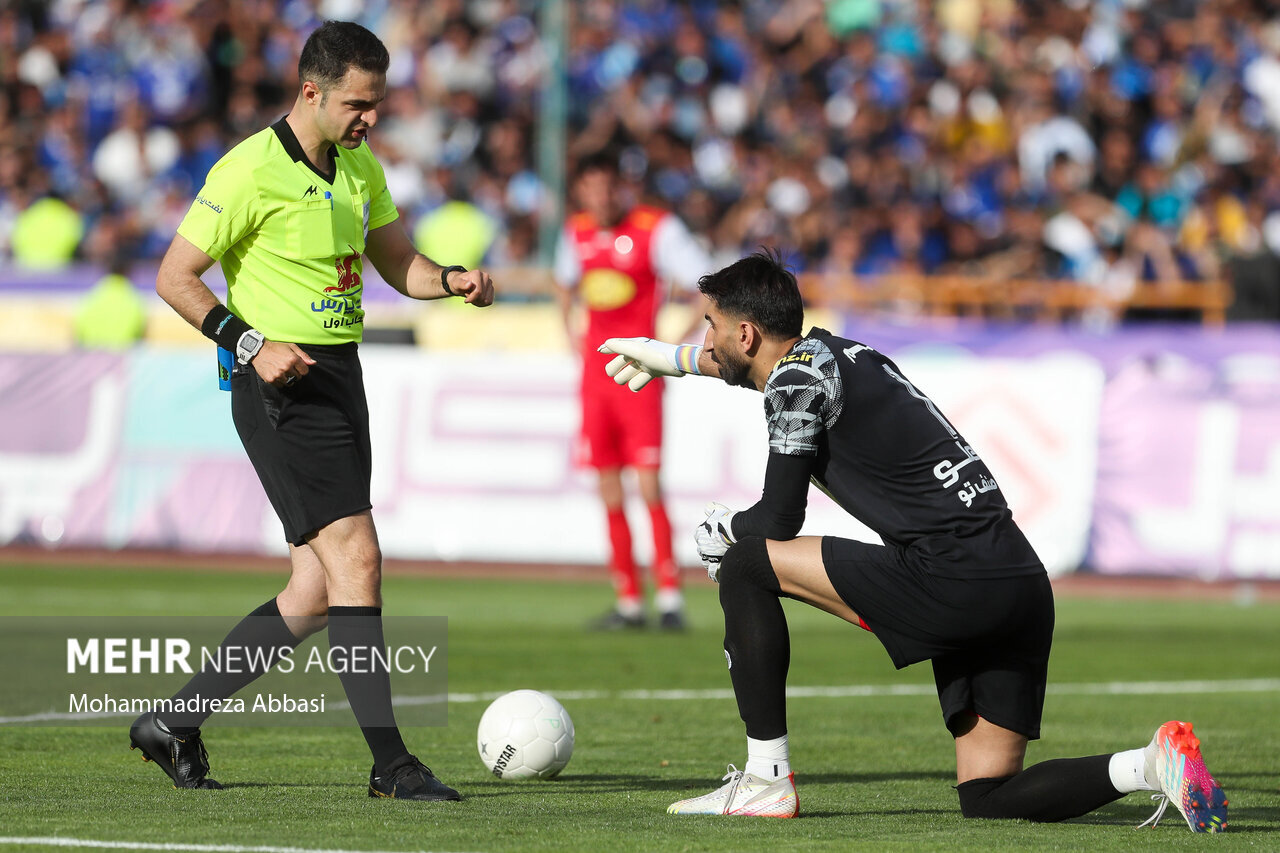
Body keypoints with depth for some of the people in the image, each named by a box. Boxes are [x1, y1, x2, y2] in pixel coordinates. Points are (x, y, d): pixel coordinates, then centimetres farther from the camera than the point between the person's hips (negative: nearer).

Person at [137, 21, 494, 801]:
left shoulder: (359, 166, 12)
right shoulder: (252, 170, -12)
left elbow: (397, 262, 19)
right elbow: (175, 276, -10)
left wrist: (453, 282, -3)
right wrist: (250, 342, -20)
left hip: (340, 379, 9)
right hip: (283, 387, -9)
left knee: (317, 592, 7)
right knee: (356, 560, -16)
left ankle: (176, 720, 17)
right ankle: (391, 764, -15)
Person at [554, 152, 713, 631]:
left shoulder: (657, 228, -9)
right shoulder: (577, 232, 9)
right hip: (595, 370, 5)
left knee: (648, 483, -12)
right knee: (609, 489, 4)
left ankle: (669, 596, -9)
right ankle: (628, 602, 8)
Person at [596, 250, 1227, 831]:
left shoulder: (798, 378, -3)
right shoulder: (838, 353, 23)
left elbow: (779, 521, 1)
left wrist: (721, 530, 22)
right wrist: (672, 359, 61)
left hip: (949, 581, -9)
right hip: (1021, 585, 9)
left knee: (744, 566, 4)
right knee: (988, 798, 10)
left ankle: (767, 780, 3)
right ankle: (1151, 764, -9)